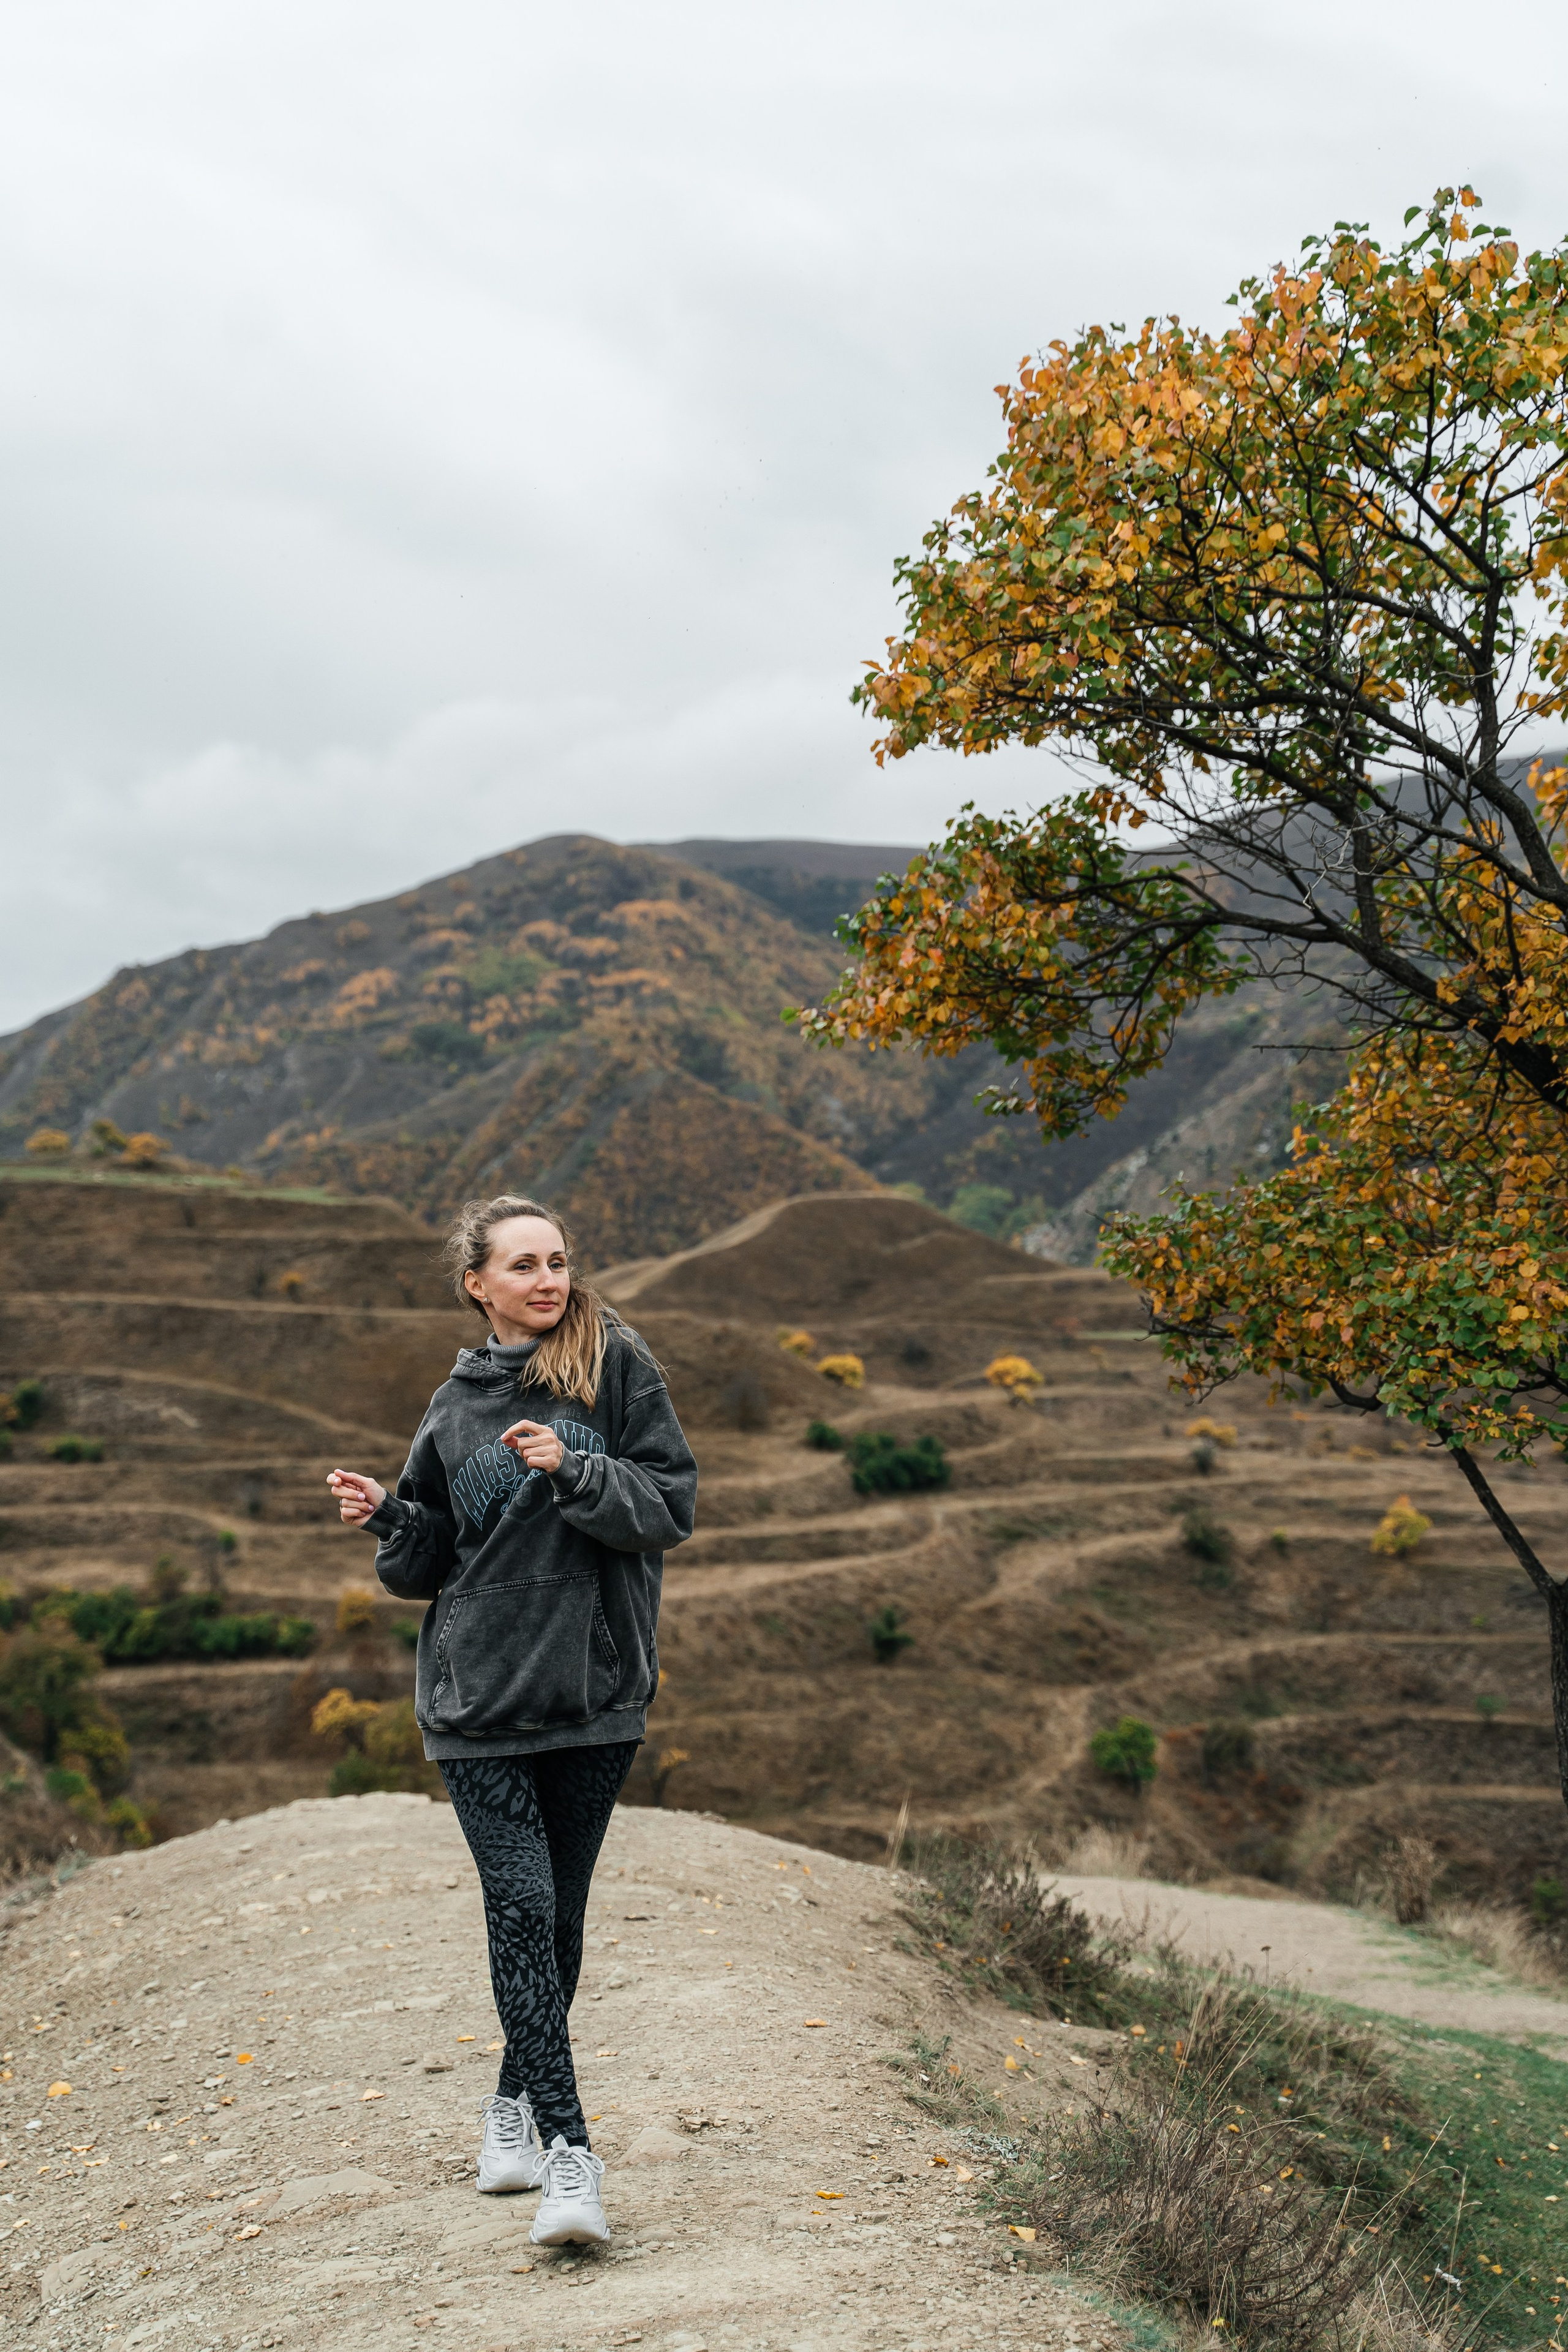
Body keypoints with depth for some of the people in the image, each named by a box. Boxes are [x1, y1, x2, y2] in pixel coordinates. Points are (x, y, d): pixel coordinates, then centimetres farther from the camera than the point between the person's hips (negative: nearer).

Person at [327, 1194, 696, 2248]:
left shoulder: (617, 1368, 0)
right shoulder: (457, 1406, 8)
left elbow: (672, 1505, -7)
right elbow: (428, 1567, 13)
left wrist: (572, 1470, -21)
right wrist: (388, 1516, -7)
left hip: (596, 1691, 0)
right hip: (479, 1697, 1)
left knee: (558, 1915, 10)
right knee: (522, 1906, -10)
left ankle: (518, 2103, 32)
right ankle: (568, 2153, -9)